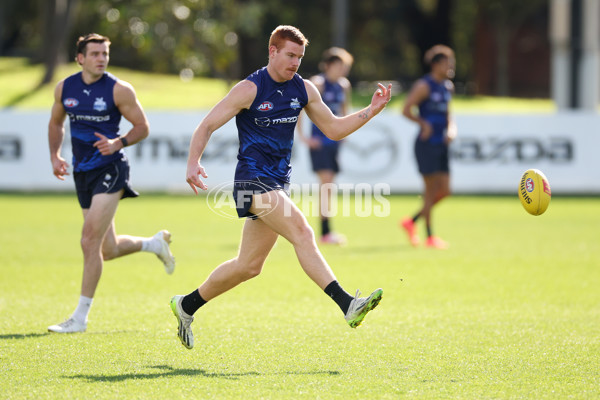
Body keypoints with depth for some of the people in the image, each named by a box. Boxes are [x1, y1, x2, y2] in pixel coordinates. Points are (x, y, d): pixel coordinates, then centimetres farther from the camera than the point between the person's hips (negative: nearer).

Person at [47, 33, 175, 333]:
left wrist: (118, 143, -21)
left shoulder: (119, 90, -9)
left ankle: (80, 317, -8)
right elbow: (56, 123, 20)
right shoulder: (64, 88, 4)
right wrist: (54, 155, 5)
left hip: (110, 170, -5)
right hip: (82, 172, 6)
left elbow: (142, 127, -3)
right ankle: (154, 243, 41)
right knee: (108, 250, 10)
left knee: (90, 242, -14)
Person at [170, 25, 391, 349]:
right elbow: (207, 126, -8)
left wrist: (371, 111, 1)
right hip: (253, 180, -7)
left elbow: (334, 128, 15)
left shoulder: (303, 89, 9)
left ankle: (186, 305, 28)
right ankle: (347, 305, -33)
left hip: (279, 183, 8)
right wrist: (193, 163, -24)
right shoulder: (250, 89, -9)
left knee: (249, 266, 12)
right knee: (302, 232, -25)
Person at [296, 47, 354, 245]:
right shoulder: (318, 84, -11)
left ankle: (325, 230, 13)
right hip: (319, 141, -7)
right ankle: (326, 232, -16)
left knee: (328, 187, 8)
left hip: (334, 139, 7)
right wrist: (302, 136, -14)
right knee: (326, 182, -14)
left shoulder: (344, 86, 10)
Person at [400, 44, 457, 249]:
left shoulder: (448, 86, 14)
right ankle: (429, 236, 0)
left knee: (444, 190, 4)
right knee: (431, 190, -6)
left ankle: (412, 221, 20)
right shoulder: (424, 86, -10)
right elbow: (406, 110, -12)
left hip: (441, 146, 8)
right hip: (427, 145, -8)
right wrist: (424, 123, -19)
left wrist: (451, 129, 7)